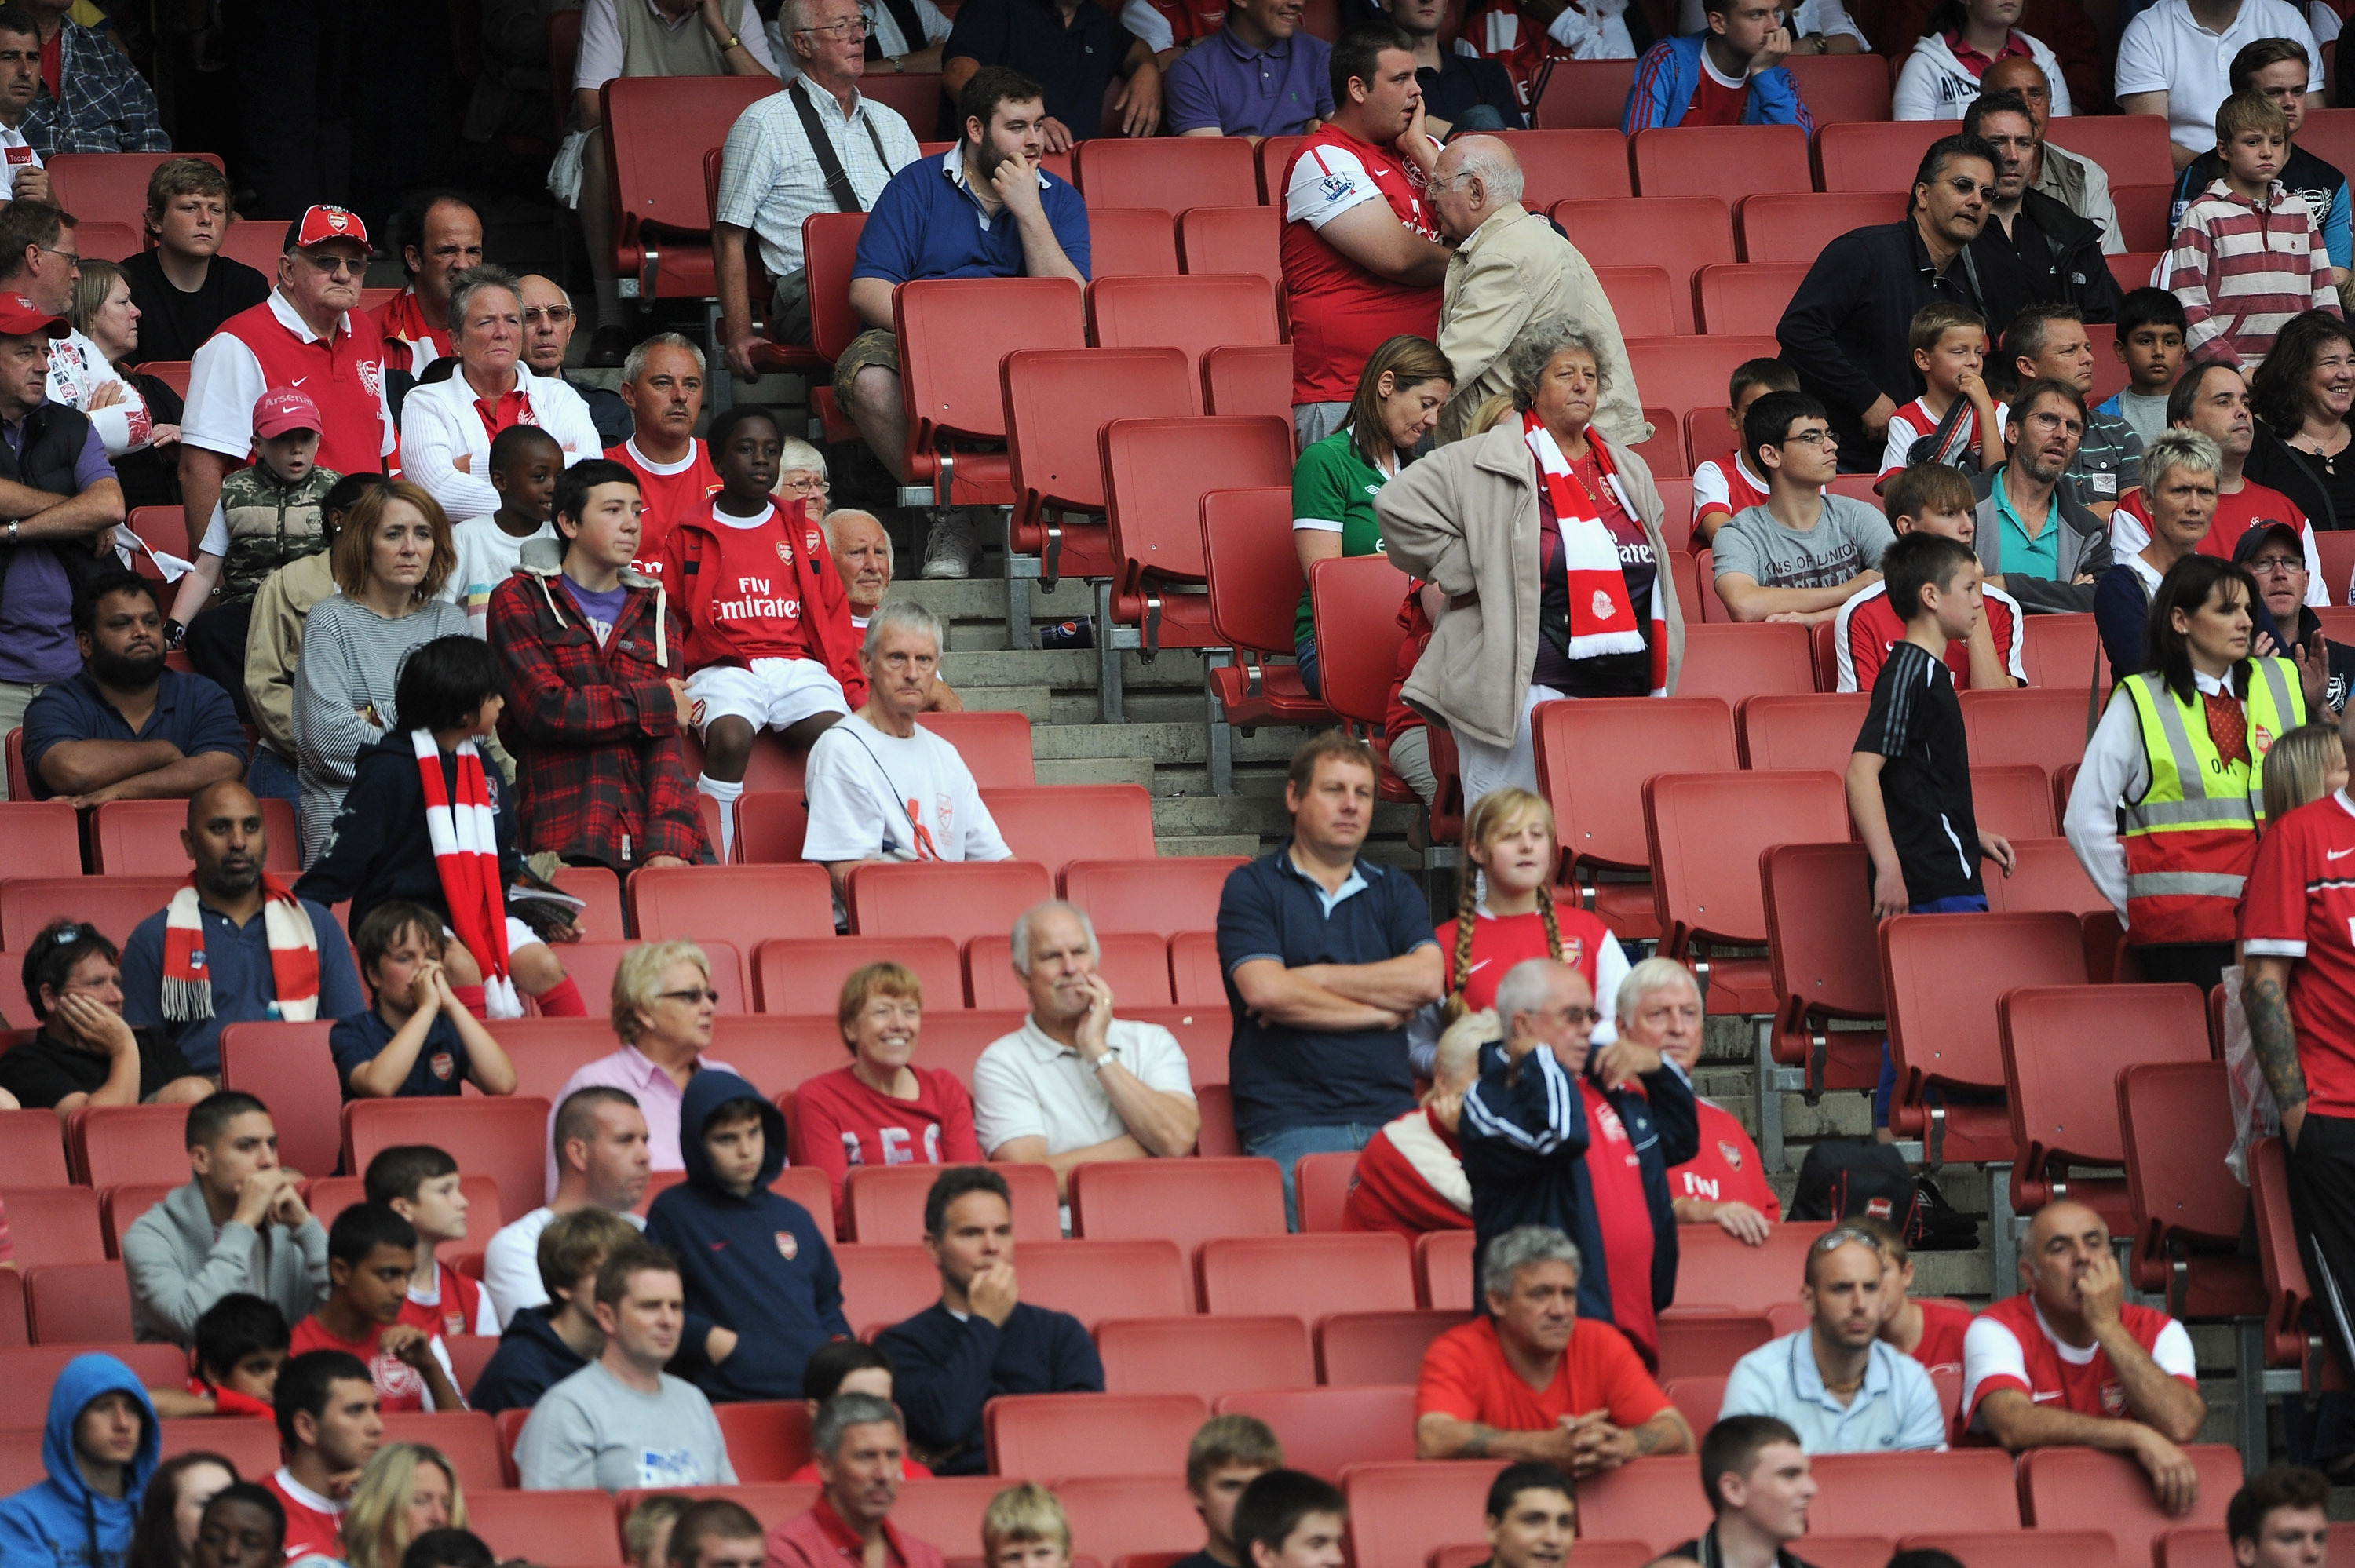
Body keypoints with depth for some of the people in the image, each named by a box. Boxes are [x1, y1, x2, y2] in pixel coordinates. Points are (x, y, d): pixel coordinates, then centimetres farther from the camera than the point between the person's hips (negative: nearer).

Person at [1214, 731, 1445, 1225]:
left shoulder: (1394, 892, 20)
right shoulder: (1251, 887, 9)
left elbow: (1426, 979, 2)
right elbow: (1265, 990, -7)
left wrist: (1313, 979, -1)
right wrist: (1380, 1011, 2)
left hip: (1391, 1116, 3)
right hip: (1290, 1123, -3)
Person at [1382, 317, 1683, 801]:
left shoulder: (1629, 471, 18)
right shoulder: (1491, 463, -2)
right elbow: (1399, 504, -7)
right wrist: (1467, 575, -7)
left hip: (1626, 692, 6)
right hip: (1531, 686, -6)